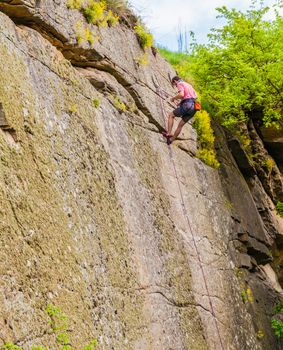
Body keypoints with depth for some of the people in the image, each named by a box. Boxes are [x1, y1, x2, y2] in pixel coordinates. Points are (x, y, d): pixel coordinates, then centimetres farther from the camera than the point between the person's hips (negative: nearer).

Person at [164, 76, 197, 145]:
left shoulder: (180, 84, 1)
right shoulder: (189, 85, 29)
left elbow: (181, 94, -18)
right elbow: (195, 96, 28)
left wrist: (173, 98, 0)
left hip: (187, 105, -8)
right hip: (193, 107, 8)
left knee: (171, 115, 7)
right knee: (181, 124, 14)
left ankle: (169, 133, -6)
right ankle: (171, 139, 19)